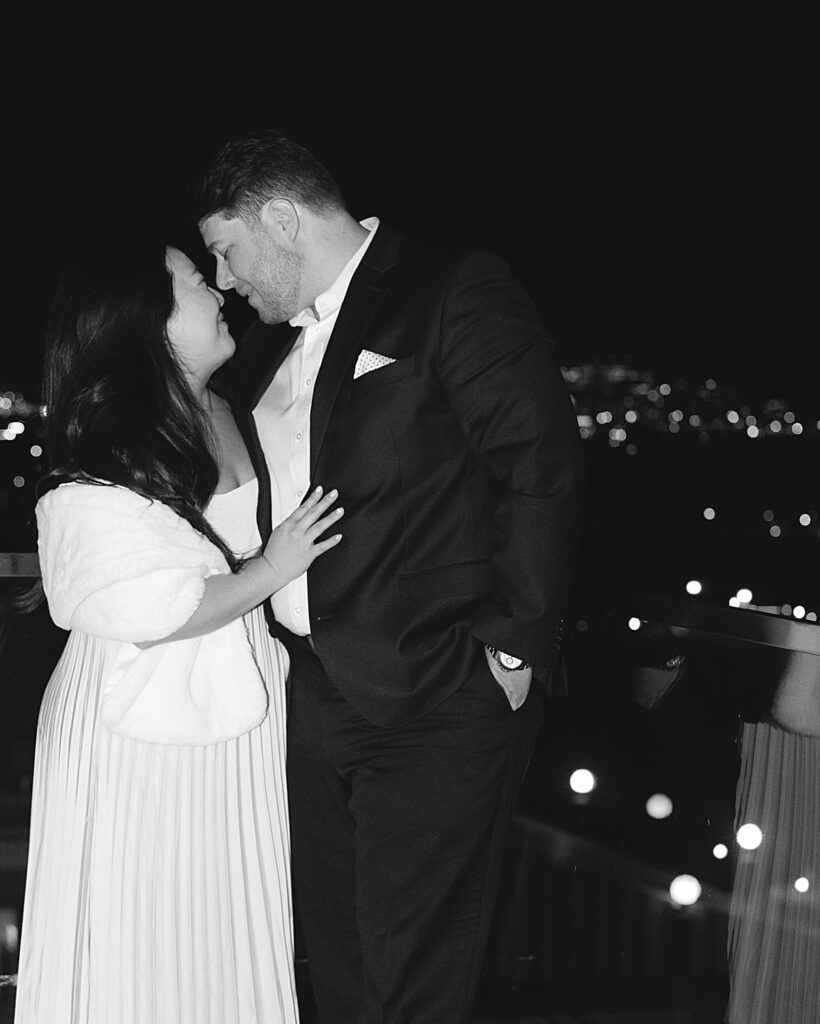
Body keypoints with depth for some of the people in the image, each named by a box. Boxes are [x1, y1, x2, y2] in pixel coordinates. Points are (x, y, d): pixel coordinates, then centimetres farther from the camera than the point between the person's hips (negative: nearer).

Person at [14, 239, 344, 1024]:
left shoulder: (220, 413, 5)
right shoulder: (102, 474, -22)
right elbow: (154, 611, -25)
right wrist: (272, 569, -16)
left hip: (234, 709, 8)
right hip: (146, 728, -8)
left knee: (231, 917, 17)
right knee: (152, 928, 6)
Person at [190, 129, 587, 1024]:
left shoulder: (458, 296, -9)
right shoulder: (269, 345, 16)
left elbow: (542, 470, -14)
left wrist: (513, 649, -14)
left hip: (437, 704, -7)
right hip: (315, 695, 7)